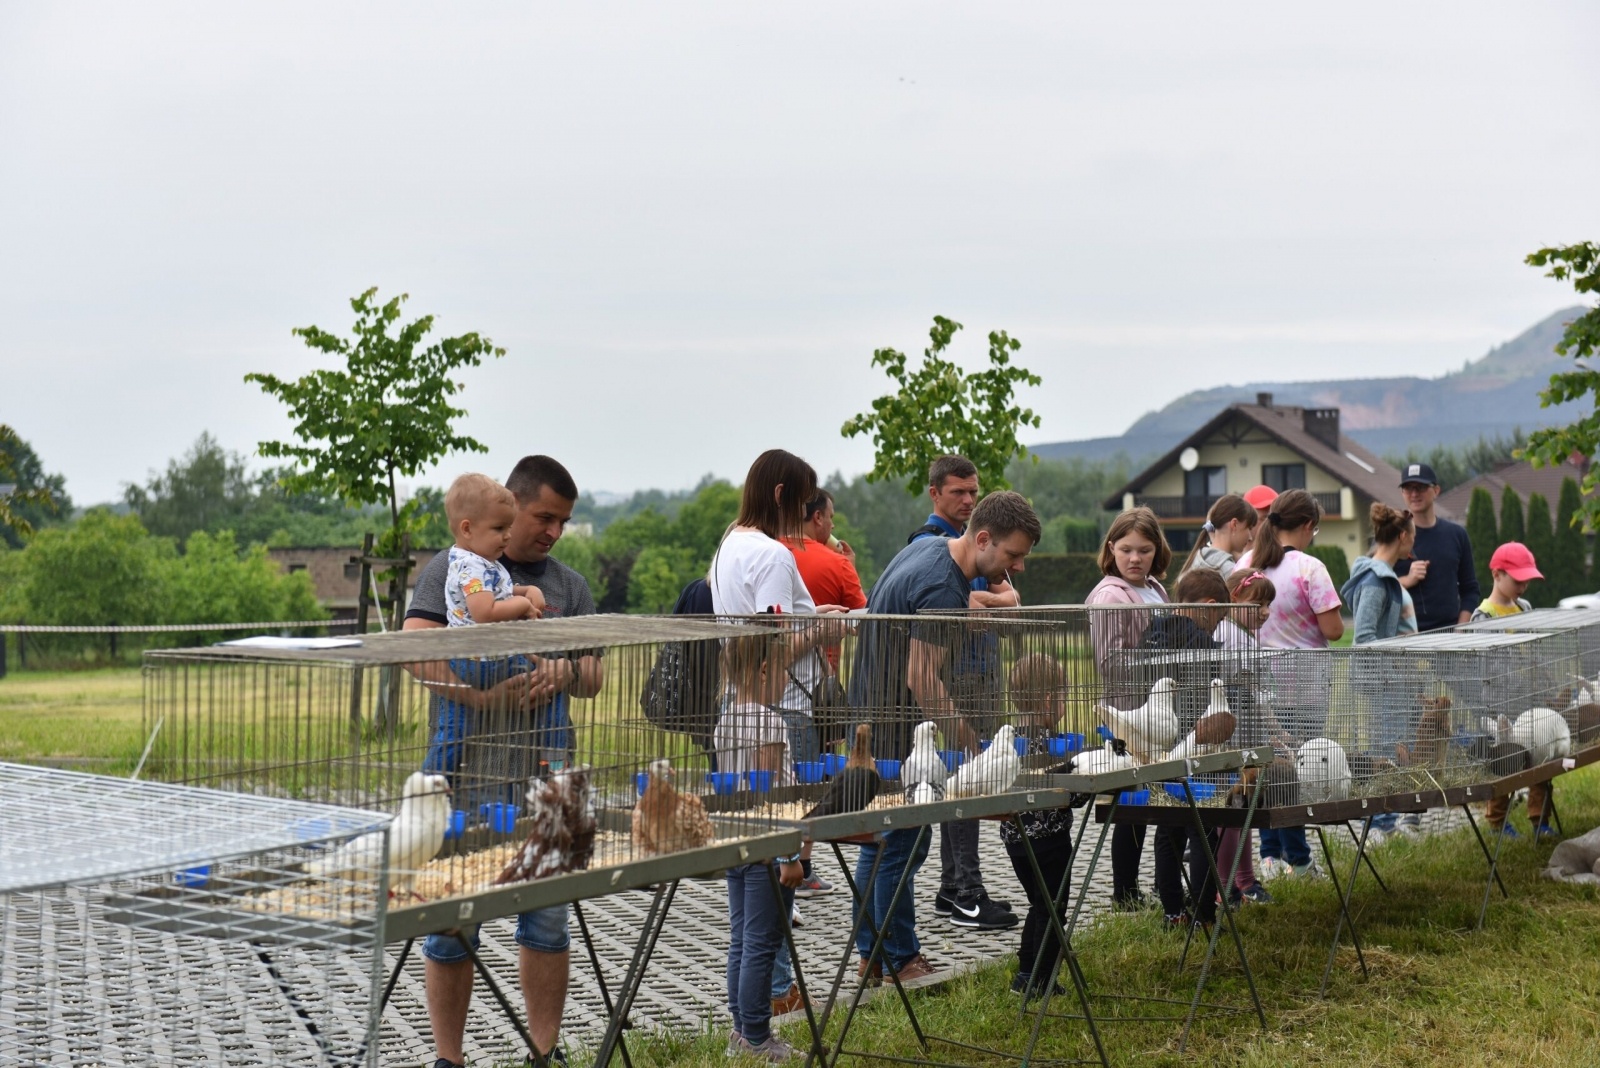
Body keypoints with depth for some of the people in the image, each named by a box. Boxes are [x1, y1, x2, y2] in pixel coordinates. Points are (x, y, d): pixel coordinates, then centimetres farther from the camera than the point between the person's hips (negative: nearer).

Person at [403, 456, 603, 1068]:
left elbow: (594, 678, 12)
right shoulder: (451, 570, 2)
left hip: (544, 772, 4)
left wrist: (561, 673, -11)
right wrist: (480, 691, -23)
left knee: (547, 918, 7)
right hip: (465, 766, -3)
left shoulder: (570, 587, 14)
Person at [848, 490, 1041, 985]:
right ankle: (901, 962, 6)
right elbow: (922, 681, -28)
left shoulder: (926, 547, 6)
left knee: (878, 837, 16)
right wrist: (976, 744, -27)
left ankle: (871, 953, 25)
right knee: (903, 844, -3)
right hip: (892, 727, -11)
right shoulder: (943, 588, -25)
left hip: (869, 715, 11)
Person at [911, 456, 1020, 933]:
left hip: (985, 669, 8)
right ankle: (967, 895, -9)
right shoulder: (927, 541, -7)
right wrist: (990, 599, -6)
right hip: (952, 672, -8)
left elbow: (1011, 599, 12)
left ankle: (952, 889, 16)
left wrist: (980, 599, -8)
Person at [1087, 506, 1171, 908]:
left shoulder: (1155, 589, 14)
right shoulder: (1109, 596, -13)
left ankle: (1129, 889, 22)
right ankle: (1124, 894, 7)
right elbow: (1111, 660, -20)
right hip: (1129, 710, -9)